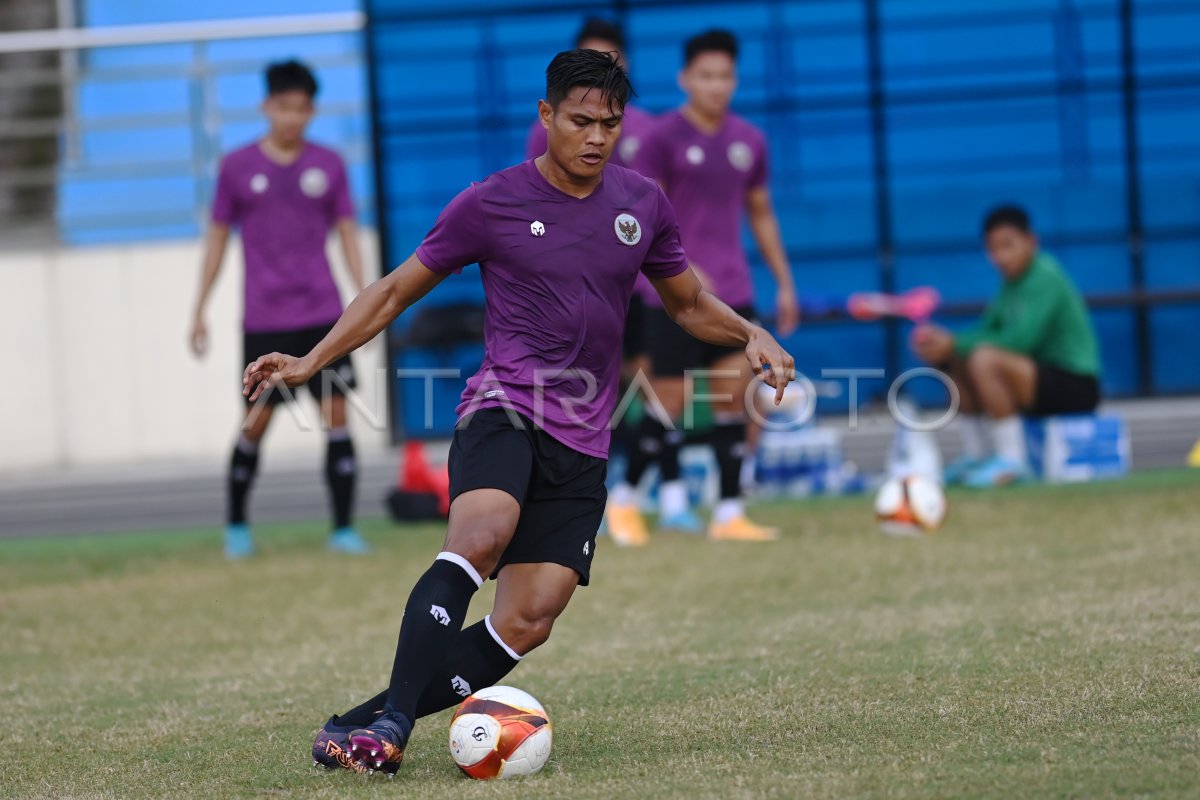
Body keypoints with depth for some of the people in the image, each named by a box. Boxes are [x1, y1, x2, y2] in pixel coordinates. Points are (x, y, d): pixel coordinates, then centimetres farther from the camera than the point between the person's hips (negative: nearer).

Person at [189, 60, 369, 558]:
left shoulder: (328, 165, 5)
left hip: (322, 314, 1)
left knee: (337, 413, -6)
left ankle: (343, 528, -2)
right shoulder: (237, 167, 2)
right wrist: (199, 311, 8)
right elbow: (218, 238, 8)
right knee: (257, 420, 1)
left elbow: (347, 234, 9)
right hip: (264, 320, -1)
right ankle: (236, 526, 20)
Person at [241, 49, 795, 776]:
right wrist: (309, 364, -1)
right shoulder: (491, 205, -1)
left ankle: (358, 726, -3)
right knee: (482, 533, -35)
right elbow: (396, 292, 8)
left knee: (528, 623, -10)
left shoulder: (643, 204, 9)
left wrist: (751, 335, 2)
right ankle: (391, 722, -38)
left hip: (582, 443, 4)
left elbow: (689, 303, 23)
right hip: (503, 409, -4)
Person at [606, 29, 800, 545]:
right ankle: (624, 497, 13)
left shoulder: (749, 141, 10)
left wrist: (784, 283, 15)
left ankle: (730, 513, 3)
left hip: (732, 291, 5)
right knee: (671, 400, -4)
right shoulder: (662, 138, -6)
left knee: (734, 395, -1)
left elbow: (760, 215, 19)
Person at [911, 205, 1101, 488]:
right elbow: (986, 333, 8)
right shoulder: (1012, 283, 12)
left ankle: (1011, 461, -21)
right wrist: (947, 344, -12)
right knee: (957, 361, 5)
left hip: (1077, 386, -9)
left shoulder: (1046, 278, -15)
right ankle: (976, 455, 8)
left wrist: (956, 345, -24)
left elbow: (1020, 340, -25)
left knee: (985, 360, -29)